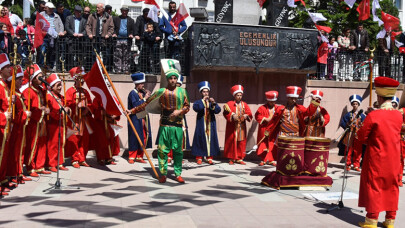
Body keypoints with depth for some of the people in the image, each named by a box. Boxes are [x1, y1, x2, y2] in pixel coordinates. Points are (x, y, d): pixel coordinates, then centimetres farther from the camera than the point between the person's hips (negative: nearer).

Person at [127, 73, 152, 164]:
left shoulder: (143, 93, 13)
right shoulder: (132, 93, -6)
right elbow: (136, 105, -19)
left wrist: (148, 96, -2)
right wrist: (144, 98, -16)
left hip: (144, 119, 6)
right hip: (136, 119, -6)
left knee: (144, 138, 6)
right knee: (135, 138, -2)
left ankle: (139, 157, 15)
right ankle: (132, 157, 7)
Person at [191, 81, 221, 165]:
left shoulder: (212, 102, 13)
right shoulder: (198, 102, 7)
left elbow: (218, 110, -4)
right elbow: (196, 108, -16)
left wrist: (213, 104, -21)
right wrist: (203, 100, -17)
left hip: (211, 125, 2)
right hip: (201, 126, -2)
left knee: (211, 140, 1)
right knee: (201, 140, -3)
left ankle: (210, 157, 7)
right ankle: (199, 158, 5)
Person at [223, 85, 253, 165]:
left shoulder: (244, 104, 12)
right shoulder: (229, 104, 1)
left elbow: (249, 114, 6)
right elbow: (226, 113, -11)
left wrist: (246, 116, -16)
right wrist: (232, 115, -28)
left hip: (242, 127, 3)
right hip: (232, 127, -3)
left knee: (241, 142, 4)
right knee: (232, 142, -2)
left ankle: (239, 158, 13)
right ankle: (231, 159, 7)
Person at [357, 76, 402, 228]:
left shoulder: (373, 116, -18)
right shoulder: (399, 115, -1)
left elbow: (361, 137, -12)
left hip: (376, 158, -5)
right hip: (394, 159, 5)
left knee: (374, 187, 5)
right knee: (392, 187, 13)